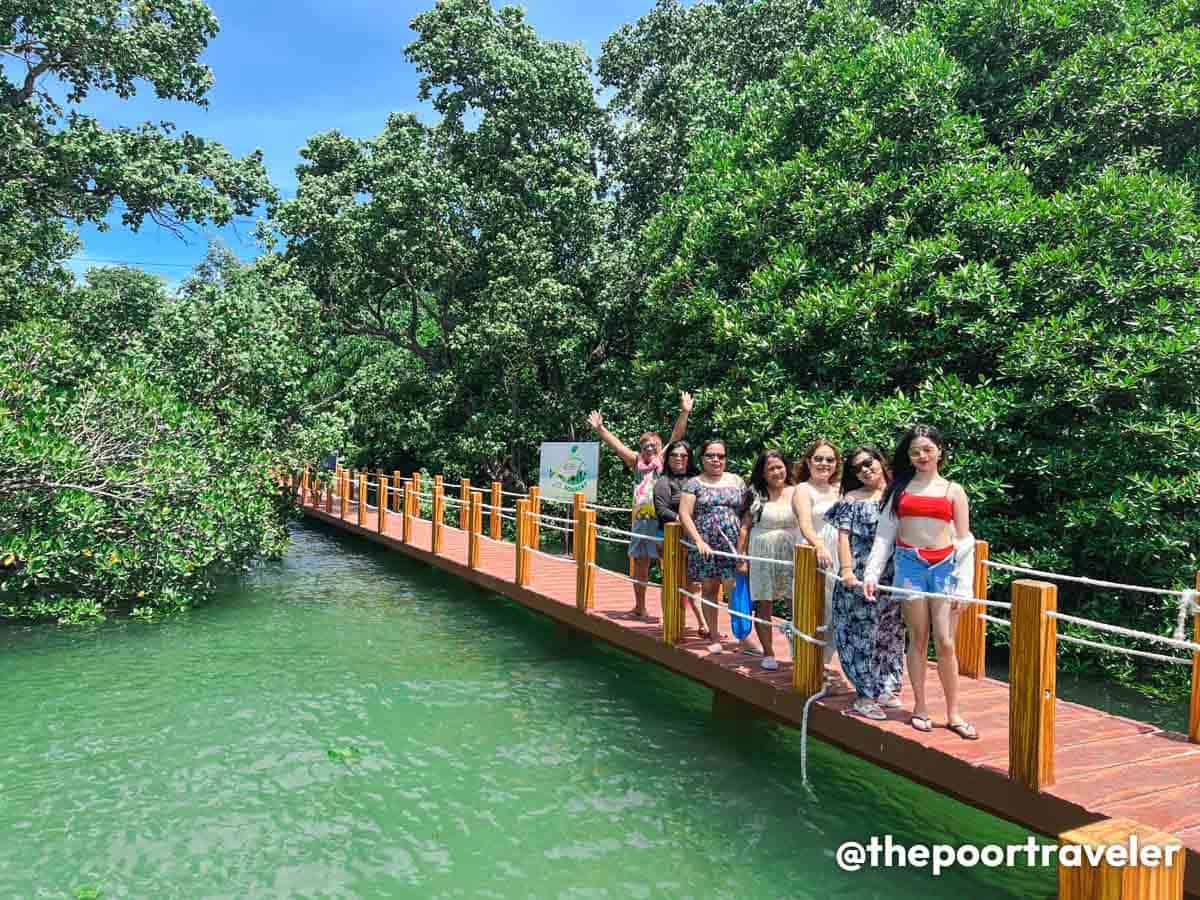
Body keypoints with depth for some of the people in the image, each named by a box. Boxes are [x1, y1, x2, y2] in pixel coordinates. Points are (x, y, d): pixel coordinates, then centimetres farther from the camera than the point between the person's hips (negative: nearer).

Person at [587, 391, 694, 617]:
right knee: (640, 564, 13)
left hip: (661, 521, -5)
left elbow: (676, 438, -8)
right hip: (640, 520, 5)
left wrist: (684, 413, -18)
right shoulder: (637, 463, 12)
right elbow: (617, 445, 12)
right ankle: (639, 608, 25)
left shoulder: (664, 461, 2)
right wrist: (600, 428, 7)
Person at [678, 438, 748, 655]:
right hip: (705, 546, 0)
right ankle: (714, 637, 16)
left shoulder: (737, 482, 11)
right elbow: (684, 514, -3)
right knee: (709, 589, 6)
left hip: (733, 546, 0)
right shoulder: (694, 483, 5)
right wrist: (699, 541, -12)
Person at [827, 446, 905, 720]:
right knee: (862, 633, -1)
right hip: (860, 577, -3)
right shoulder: (852, 500, 2)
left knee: (890, 633, 11)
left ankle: (885, 688, 25)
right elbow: (843, 536, -4)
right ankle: (866, 695, 8)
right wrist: (846, 569, -16)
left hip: (893, 577, 3)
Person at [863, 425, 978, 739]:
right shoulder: (900, 489, 9)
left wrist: (963, 586, 0)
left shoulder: (953, 490, 9)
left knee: (945, 642, -3)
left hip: (944, 566, 0)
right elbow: (884, 535, 7)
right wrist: (872, 573, -3)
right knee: (918, 639, 4)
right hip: (909, 564, 0)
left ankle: (953, 714, 9)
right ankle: (920, 708, 15)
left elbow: (965, 542, 7)